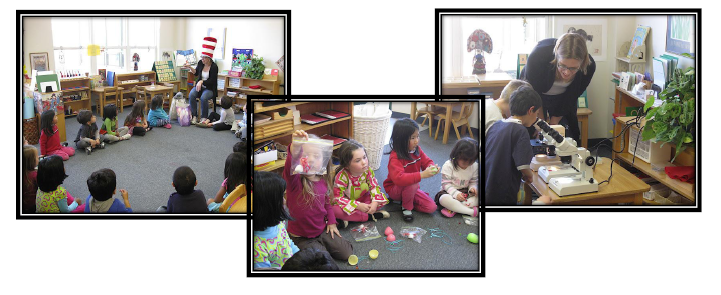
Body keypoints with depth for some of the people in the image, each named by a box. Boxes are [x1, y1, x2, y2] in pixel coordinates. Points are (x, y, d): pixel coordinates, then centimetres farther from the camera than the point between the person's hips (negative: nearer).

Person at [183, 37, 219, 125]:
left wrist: (202, 81, -30)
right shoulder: (200, 63, 0)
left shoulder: (214, 67, -14)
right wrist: (190, 68, 1)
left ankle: (204, 117, -17)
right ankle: (194, 116, -18)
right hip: (199, 86, 5)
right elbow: (196, 73, 18)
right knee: (191, 95, -25)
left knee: (203, 98, -35)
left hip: (209, 88, -5)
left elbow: (211, 81, -16)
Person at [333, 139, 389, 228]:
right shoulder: (342, 176, -29)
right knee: (335, 210, -35)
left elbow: (374, 186, -8)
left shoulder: (368, 170, -17)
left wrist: (375, 202, -27)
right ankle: (368, 216, -22)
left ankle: (350, 218, -22)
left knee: (383, 199, -16)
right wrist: (358, 206, -35)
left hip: (362, 199, 5)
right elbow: (338, 197, -29)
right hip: (348, 202, -4)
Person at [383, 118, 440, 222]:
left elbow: (427, 162, 3)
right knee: (413, 184, -39)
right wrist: (422, 175, -49)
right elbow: (398, 179, -43)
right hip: (394, 189, -7)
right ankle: (407, 207, -10)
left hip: (412, 189, 7)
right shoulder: (395, 157, -29)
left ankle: (405, 200, 9)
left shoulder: (417, 149, -6)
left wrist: (432, 167, -23)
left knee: (432, 207, -9)